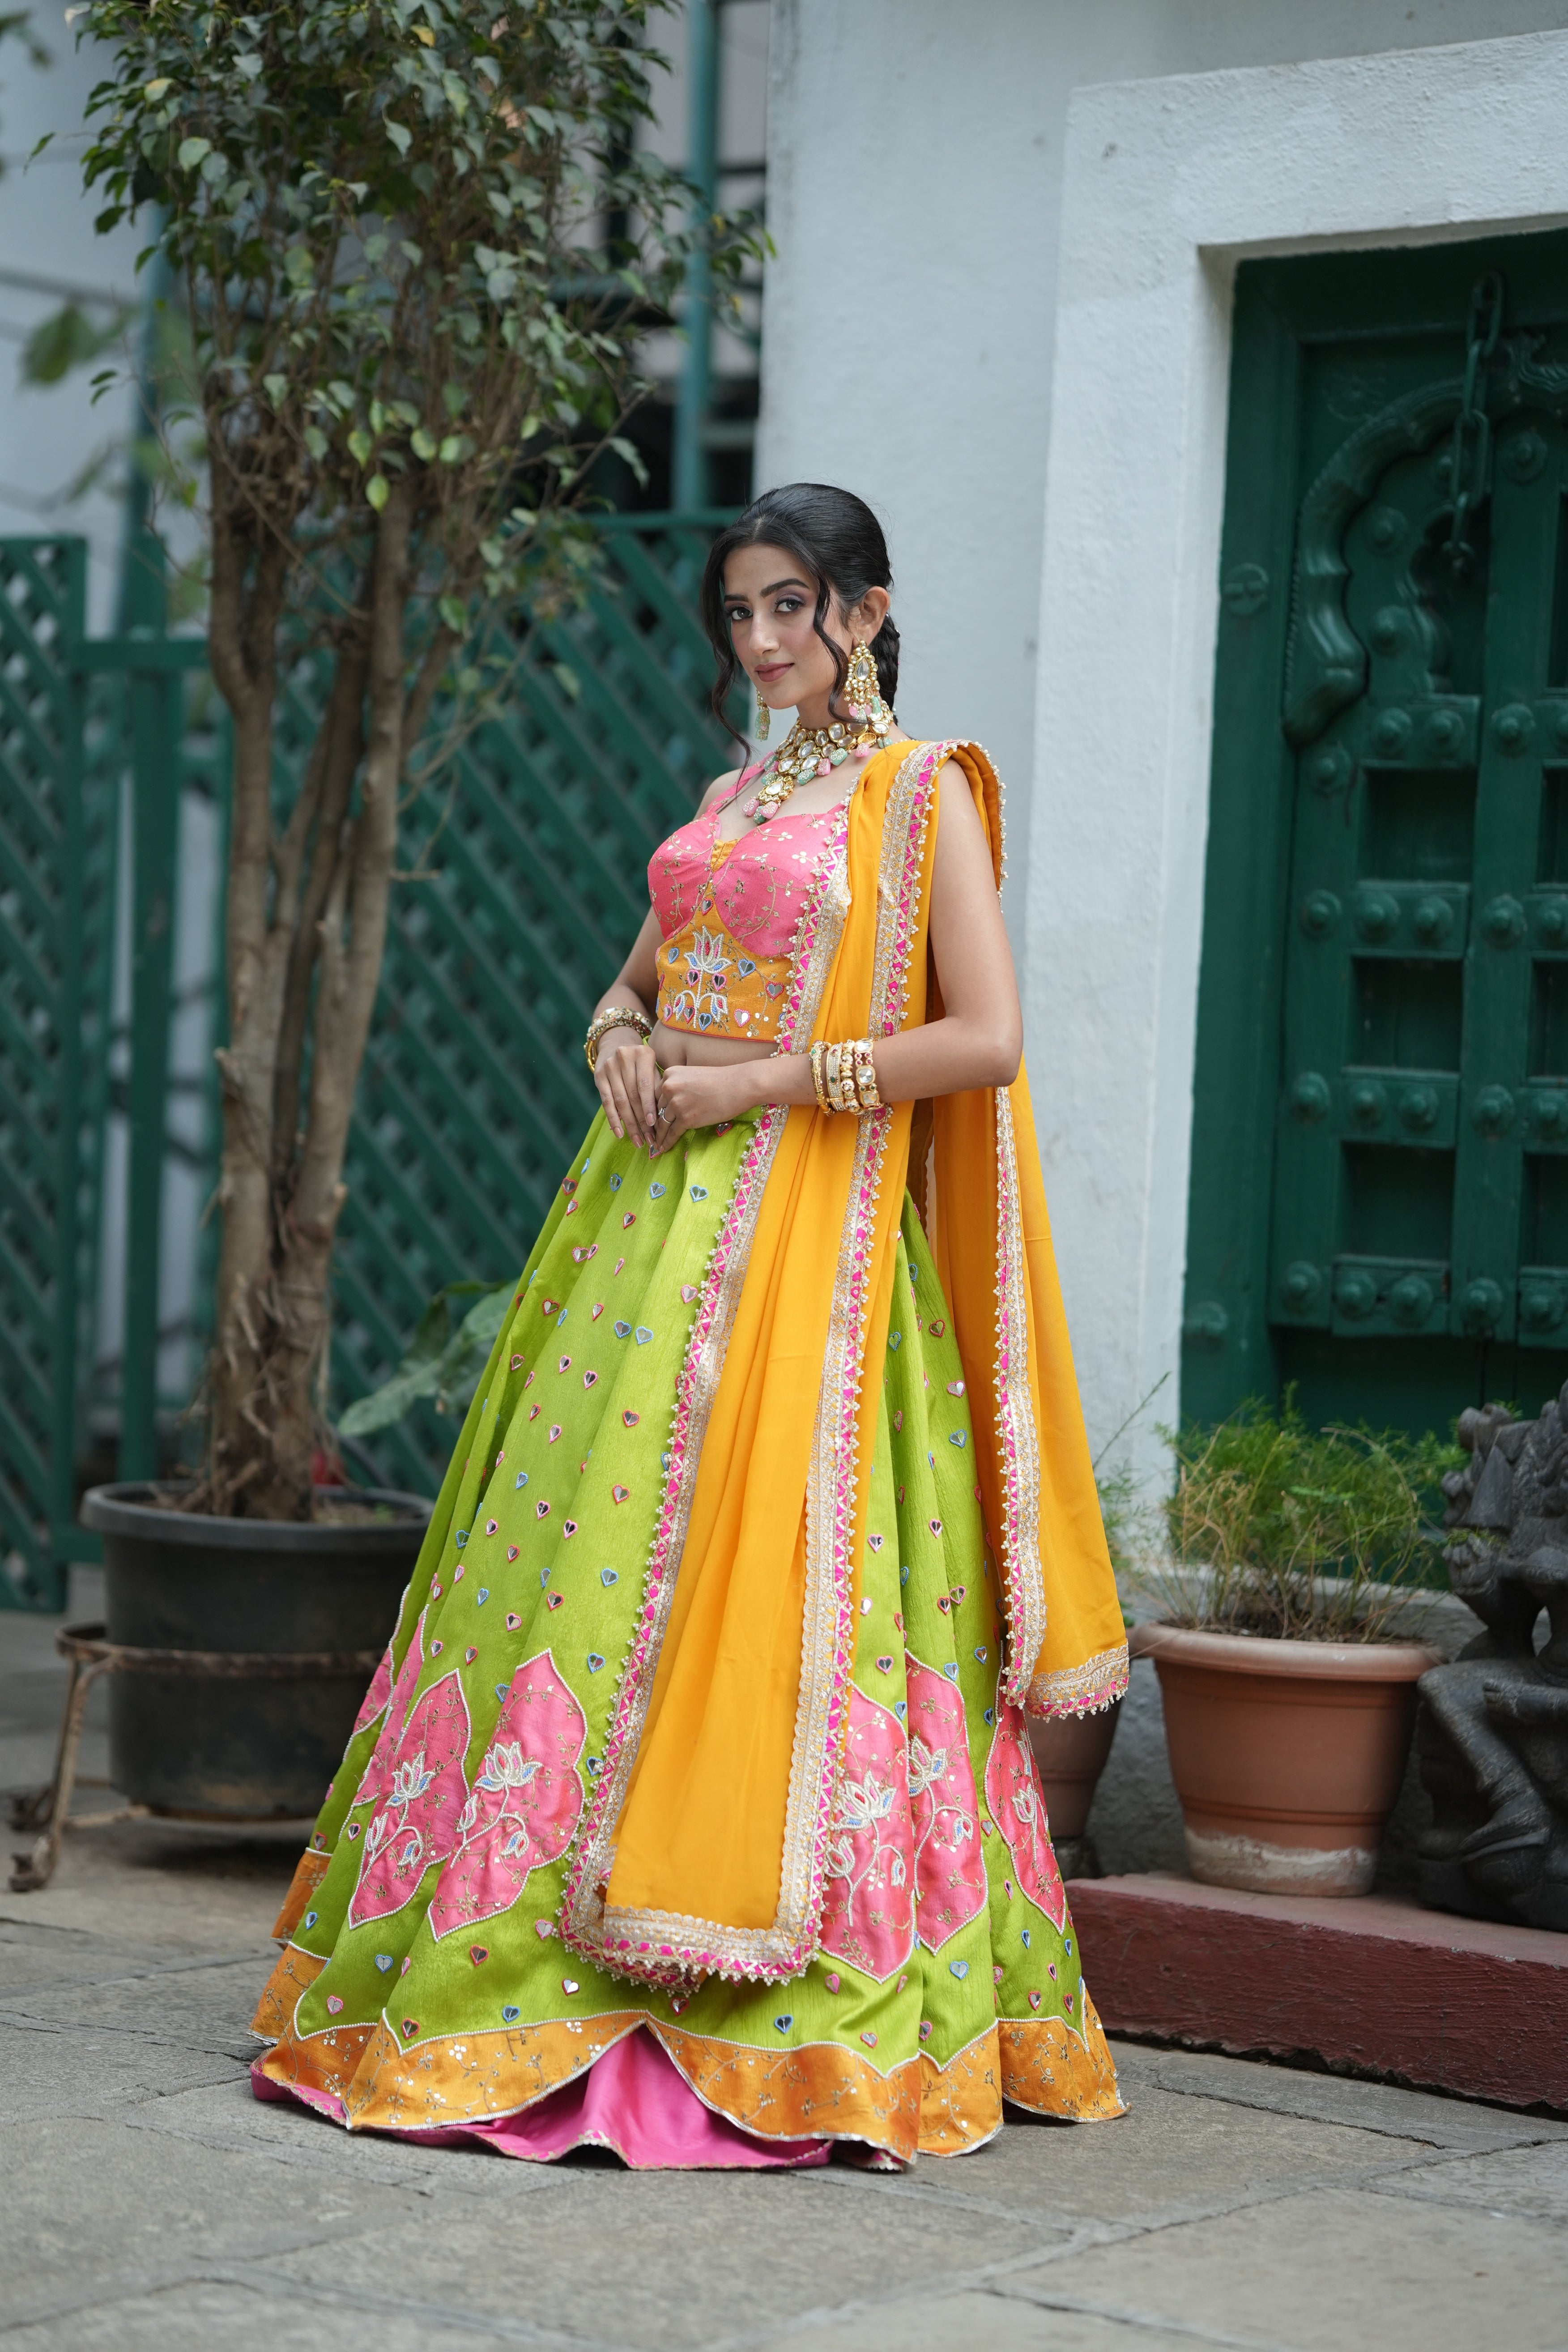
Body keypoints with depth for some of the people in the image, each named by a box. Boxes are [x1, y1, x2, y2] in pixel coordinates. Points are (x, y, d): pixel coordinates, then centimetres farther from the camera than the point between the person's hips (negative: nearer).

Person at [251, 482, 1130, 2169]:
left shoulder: (922, 791, -2)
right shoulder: (731, 798, 20)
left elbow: (986, 1038, -10)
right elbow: (637, 981, 26)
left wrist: (768, 1079, -14)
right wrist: (624, 1046, 2)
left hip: (803, 1236, -7)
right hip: (651, 1210, 7)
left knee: (742, 1572, -11)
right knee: (584, 1548, 2)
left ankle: (754, 2020, -6)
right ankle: (540, 1971, 7)